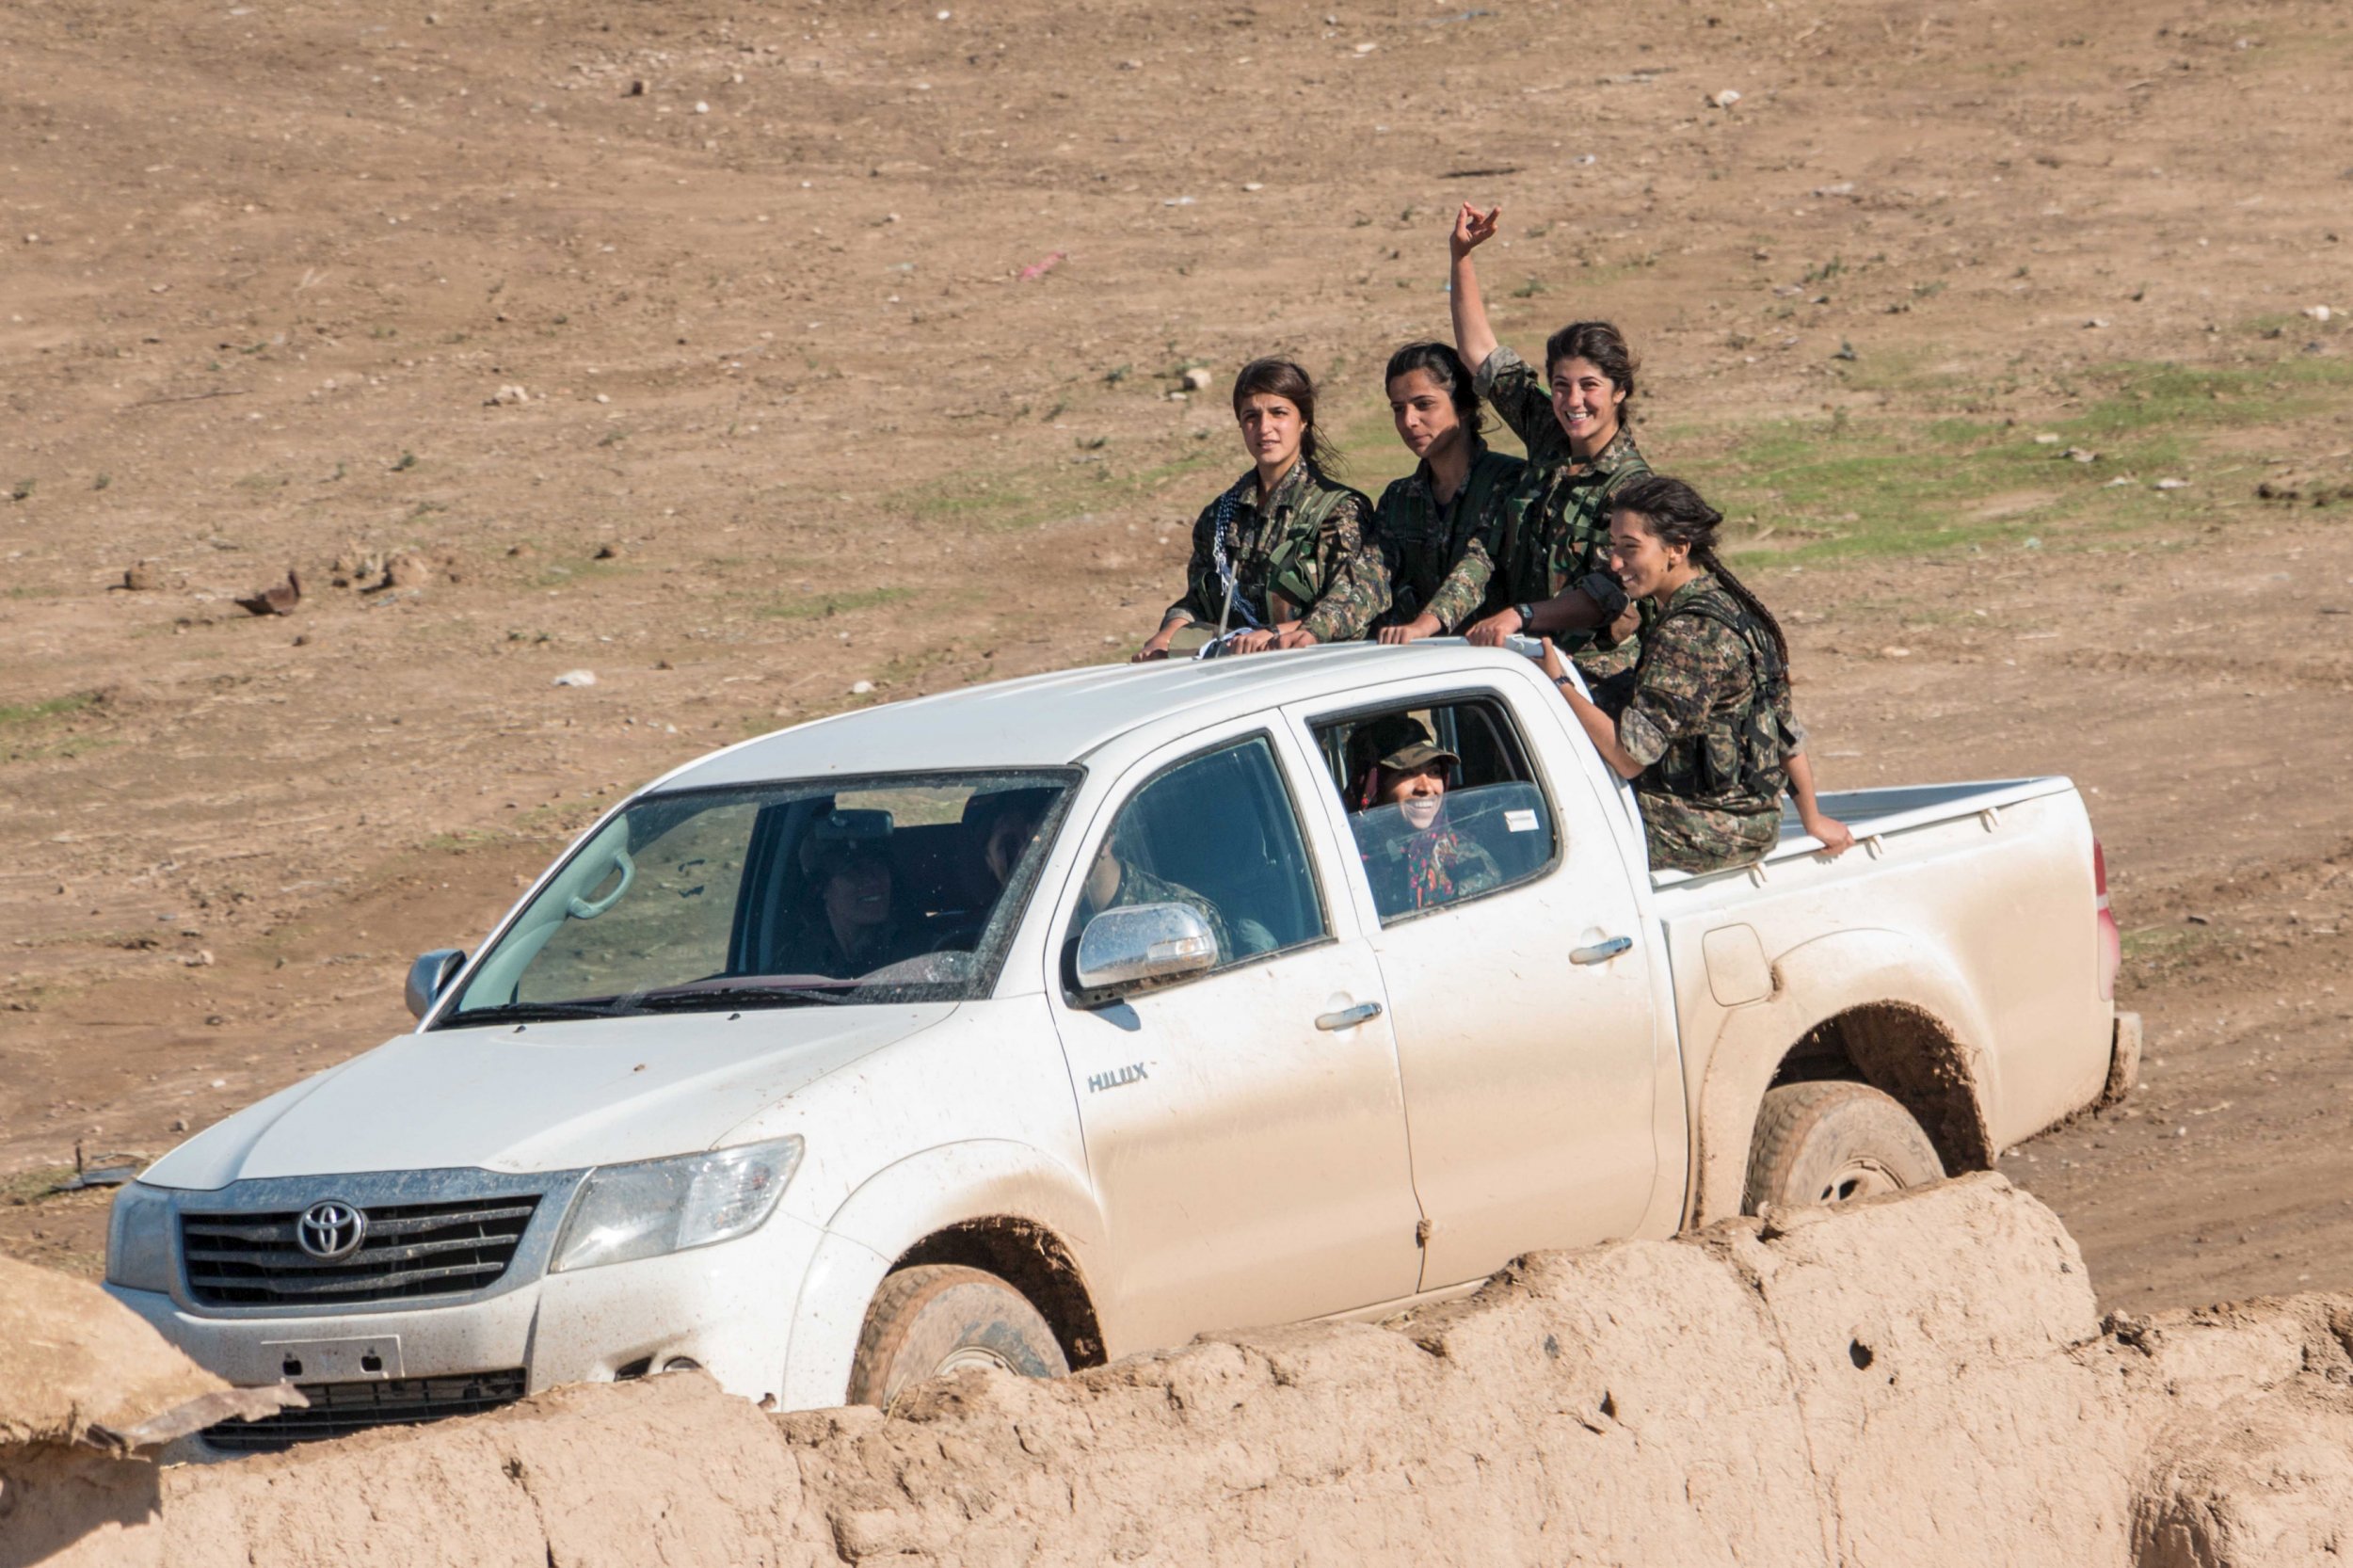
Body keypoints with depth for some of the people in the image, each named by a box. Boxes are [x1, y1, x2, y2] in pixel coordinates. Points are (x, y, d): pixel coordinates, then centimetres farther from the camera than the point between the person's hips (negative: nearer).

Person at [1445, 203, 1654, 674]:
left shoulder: (1631, 484, -9)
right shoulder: (1547, 436, 11)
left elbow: (1609, 595, -17)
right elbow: (1482, 353, 19)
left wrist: (1520, 616, -25)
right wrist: (1461, 257, 15)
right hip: (1526, 661, 6)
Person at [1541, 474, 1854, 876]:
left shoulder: (1687, 634, -20)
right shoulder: (1730, 607, 9)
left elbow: (1631, 756, -24)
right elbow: (1786, 732, 15)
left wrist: (1559, 684, -17)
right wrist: (1813, 820, 22)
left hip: (1702, 835, -10)